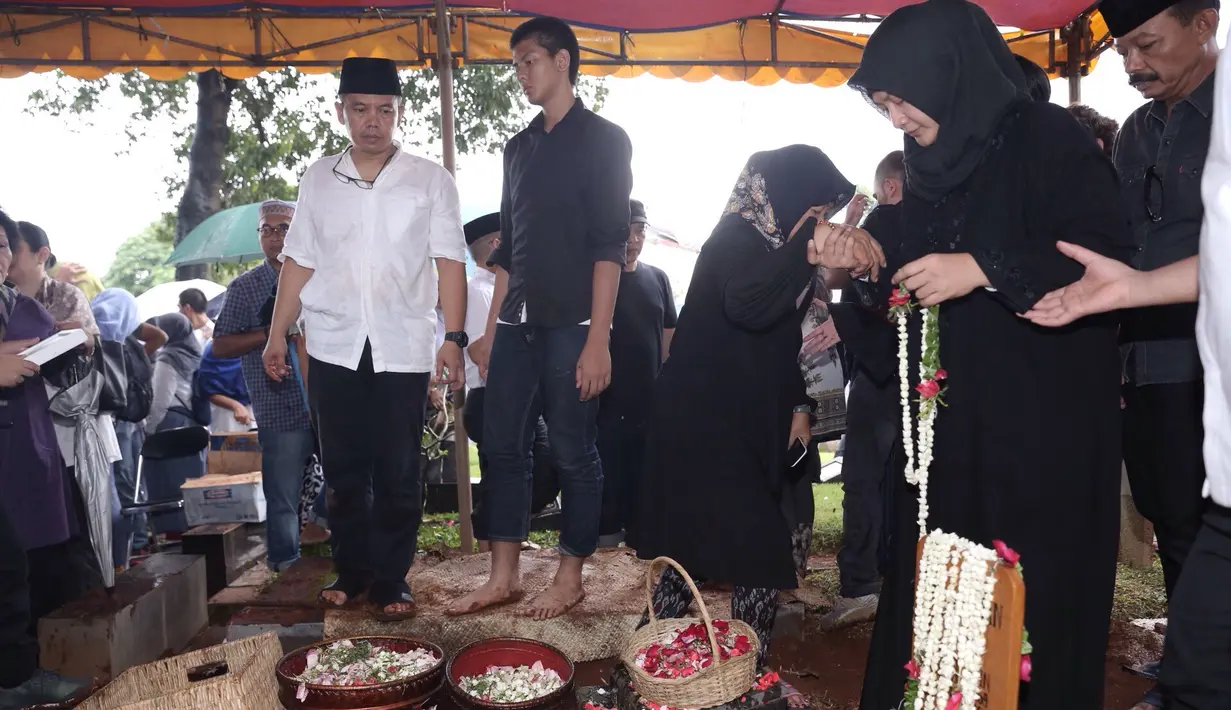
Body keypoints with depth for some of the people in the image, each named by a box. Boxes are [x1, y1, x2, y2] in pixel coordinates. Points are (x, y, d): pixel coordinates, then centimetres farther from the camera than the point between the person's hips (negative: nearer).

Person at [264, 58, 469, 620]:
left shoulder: (431, 180, 3)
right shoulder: (318, 178, 10)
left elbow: (450, 263, -1)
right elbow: (298, 261, 12)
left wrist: (453, 338, -10)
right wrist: (277, 334, 8)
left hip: (403, 347, -2)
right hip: (333, 347, 2)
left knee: (398, 473, 2)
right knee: (343, 469, 9)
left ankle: (391, 579, 14)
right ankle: (350, 570, 23)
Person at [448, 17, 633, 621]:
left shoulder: (602, 139, -1)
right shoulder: (519, 146, 18)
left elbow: (609, 245, -9)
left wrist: (597, 339, -16)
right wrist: (491, 329, 13)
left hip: (571, 326, -6)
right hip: (517, 324, 6)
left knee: (573, 453, 2)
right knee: (504, 446, 7)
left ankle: (570, 577, 16)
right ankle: (503, 576, 18)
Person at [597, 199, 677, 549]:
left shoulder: (657, 278, 11)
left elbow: (669, 336, 14)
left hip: (651, 405, 5)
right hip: (607, 405, -4)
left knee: (644, 489, 12)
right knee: (607, 489, -1)